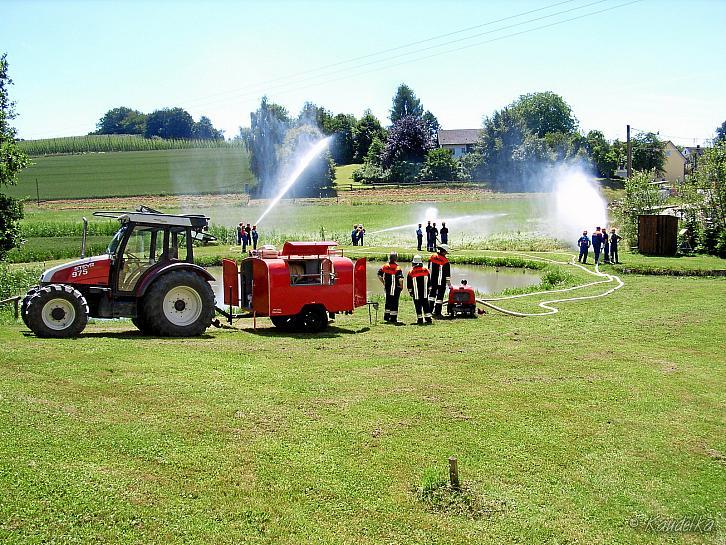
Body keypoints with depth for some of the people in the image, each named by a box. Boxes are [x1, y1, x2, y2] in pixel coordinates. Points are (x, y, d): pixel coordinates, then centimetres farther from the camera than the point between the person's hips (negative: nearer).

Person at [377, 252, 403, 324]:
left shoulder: (385, 266, 0)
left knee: (388, 301, 19)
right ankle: (393, 318, 6)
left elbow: (379, 275, 5)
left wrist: (384, 283, 14)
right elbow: (400, 279, -24)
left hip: (387, 287, 5)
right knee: (394, 303, 3)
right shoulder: (397, 268, -16)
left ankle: (386, 316, 27)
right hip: (395, 288, -5)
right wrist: (401, 286, -7)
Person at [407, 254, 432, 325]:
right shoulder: (426, 271, 3)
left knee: (418, 306, 3)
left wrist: (410, 291, 10)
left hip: (416, 293, -3)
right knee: (426, 305, 9)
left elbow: (409, 284, -1)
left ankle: (420, 319, 3)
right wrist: (428, 290, 20)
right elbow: (429, 283, 11)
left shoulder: (411, 272, -6)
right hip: (425, 293, 3)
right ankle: (428, 319, 7)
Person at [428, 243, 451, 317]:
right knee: (440, 295, 1)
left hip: (432, 281, 5)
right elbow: (447, 273, -10)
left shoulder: (432, 257, 0)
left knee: (432, 294, 19)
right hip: (441, 282, -5)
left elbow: (429, 269, 10)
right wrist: (449, 283, -1)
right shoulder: (445, 261, -15)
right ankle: (437, 312, 1)